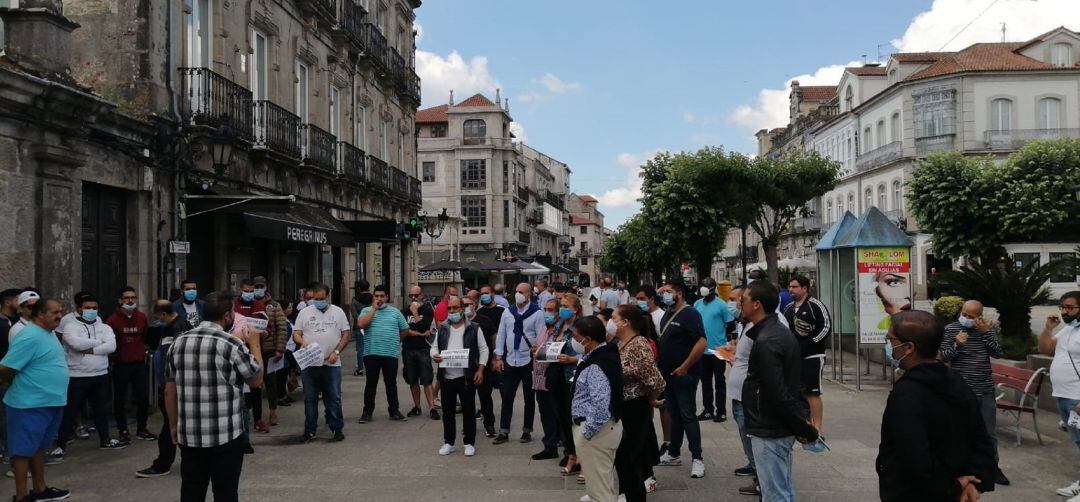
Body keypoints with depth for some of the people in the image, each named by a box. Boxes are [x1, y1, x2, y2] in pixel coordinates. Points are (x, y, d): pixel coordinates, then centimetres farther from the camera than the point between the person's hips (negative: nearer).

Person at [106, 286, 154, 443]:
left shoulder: (142, 317, 5)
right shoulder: (113, 320, -7)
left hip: (139, 364, 3)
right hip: (120, 365, -3)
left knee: (144, 397, 6)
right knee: (120, 400, 5)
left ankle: (141, 429, 21)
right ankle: (123, 431, 17)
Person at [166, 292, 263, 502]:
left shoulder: (178, 343, 4)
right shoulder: (233, 344, -12)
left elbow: (169, 391, 10)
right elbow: (256, 380, 0)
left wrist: (173, 425, 20)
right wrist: (254, 345, 11)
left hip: (189, 435, 5)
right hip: (226, 435, -5)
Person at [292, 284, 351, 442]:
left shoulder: (338, 312, 6)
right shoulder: (305, 312, 7)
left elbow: (346, 334, 4)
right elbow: (296, 334, 5)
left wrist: (336, 352, -9)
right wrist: (302, 342, -17)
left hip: (332, 364, -1)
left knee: (334, 398, 3)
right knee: (310, 399, 6)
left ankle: (337, 428, 13)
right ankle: (310, 430, 15)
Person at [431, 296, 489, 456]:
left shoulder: (474, 329, 0)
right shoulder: (442, 329, 10)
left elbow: (483, 350, 1)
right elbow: (435, 347, 14)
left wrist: (480, 370, -8)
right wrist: (435, 355, -9)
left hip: (467, 377, -3)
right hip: (446, 378, 3)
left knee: (468, 410, 3)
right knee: (448, 411, 10)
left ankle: (469, 443, 15)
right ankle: (448, 442, 21)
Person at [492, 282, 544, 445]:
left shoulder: (537, 313, -7)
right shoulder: (508, 312, 6)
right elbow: (501, 335, 8)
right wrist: (498, 357, 3)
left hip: (529, 361, -3)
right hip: (510, 362, 3)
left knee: (529, 398, 9)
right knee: (507, 397, 5)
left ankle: (527, 431, 20)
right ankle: (504, 432, 11)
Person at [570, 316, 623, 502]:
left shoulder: (596, 366, -24)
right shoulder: (606, 354, 7)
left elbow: (601, 405, -31)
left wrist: (586, 432, -23)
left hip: (596, 430, -10)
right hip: (609, 425, 10)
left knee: (598, 482, 2)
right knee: (604, 479, 23)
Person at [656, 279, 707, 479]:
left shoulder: (689, 314, -15)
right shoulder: (668, 314, 11)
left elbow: (701, 343, -23)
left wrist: (684, 367, -20)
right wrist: (660, 363, 11)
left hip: (683, 374, -8)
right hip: (668, 373, 8)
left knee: (687, 415, -4)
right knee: (674, 414, 15)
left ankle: (697, 458, 4)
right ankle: (673, 454, 25)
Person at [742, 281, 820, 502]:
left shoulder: (765, 342, -22)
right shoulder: (782, 332, 10)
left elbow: (778, 394, -24)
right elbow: (791, 383, 15)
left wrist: (805, 429, -16)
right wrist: (803, 417, 12)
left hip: (770, 431, -10)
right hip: (783, 428, 10)